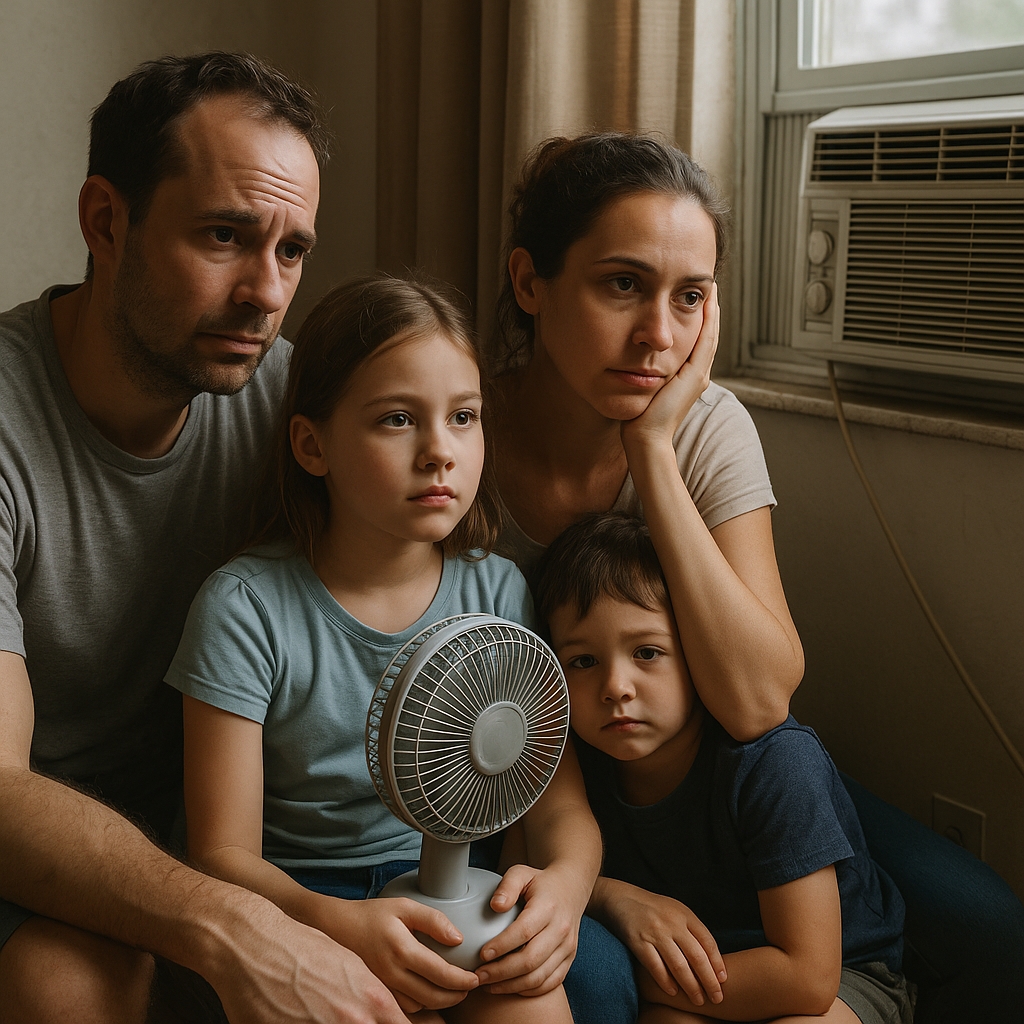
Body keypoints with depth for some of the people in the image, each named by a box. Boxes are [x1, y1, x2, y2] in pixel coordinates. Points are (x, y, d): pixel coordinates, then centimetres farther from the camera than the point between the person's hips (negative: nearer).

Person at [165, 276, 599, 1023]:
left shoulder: (499, 595, -2)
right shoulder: (246, 606, -13)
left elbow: (560, 801, -2)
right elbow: (224, 852, -13)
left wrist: (565, 881, -26)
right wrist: (340, 924, -32)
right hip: (299, 898, -2)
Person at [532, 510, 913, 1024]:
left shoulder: (773, 763, -28)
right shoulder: (580, 756, -13)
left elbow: (807, 978, -29)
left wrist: (641, 978, -25)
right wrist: (615, 895, -21)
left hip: (842, 977, -3)